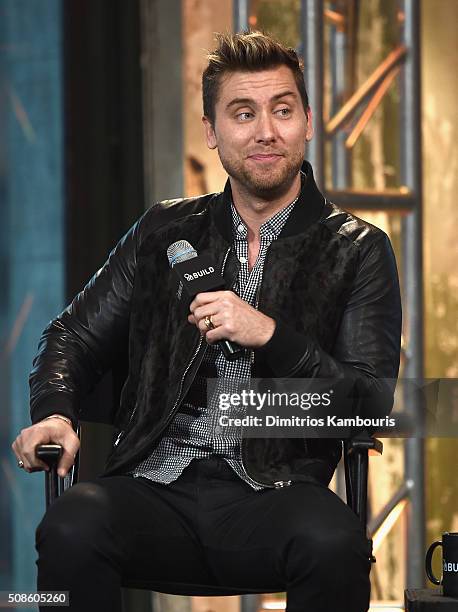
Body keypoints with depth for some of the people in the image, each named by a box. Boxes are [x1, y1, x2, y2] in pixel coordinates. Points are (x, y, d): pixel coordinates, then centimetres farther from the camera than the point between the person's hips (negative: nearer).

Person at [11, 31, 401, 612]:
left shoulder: (358, 250, 9)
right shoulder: (165, 230, 18)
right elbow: (73, 336, 20)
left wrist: (269, 334, -13)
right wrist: (53, 414, -2)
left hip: (271, 493, -1)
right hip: (156, 485, 1)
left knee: (335, 541, -36)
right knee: (70, 527, -33)